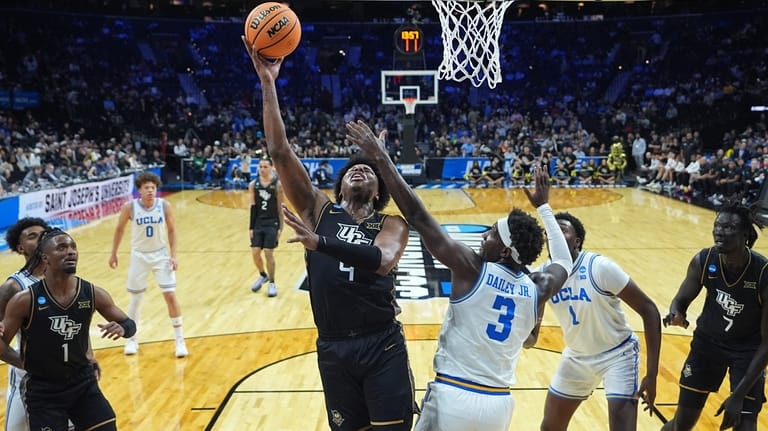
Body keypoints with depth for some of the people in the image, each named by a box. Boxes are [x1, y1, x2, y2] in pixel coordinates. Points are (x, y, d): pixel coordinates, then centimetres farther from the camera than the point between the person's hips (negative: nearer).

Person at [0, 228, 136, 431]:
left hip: (84, 385, 3)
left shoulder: (92, 294, -8)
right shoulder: (25, 300, -16)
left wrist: (122, 328, -18)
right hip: (43, 392, -2)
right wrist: (27, 364, -13)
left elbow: (129, 323, 2)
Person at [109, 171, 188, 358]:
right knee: (136, 298, 10)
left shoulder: (165, 206, -12)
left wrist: (173, 255, -9)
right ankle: (132, 339, 29)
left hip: (161, 255, 0)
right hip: (139, 256, 0)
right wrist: (114, 253, 7)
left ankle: (180, 340, 4)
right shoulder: (129, 207, -14)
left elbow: (172, 231, -2)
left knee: (170, 295, -7)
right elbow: (119, 229, 2)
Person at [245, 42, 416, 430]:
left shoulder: (393, 224, -2)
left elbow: (382, 261, -25)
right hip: (333, 349, 2)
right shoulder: (320, 211, 2)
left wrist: (319, 242, -35)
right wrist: (267, 83, -12)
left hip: (383, 347, -2)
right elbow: (279, 152, -6)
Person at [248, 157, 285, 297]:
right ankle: (263, 275, 30)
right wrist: (251, 227, 1)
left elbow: (280, 207, -5)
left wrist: (280, 227, -8)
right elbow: (253, 207, 4)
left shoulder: (277, 184, -7)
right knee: (255, 253, 3)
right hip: (258, 223, 3)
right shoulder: (253, 184, 1)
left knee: (268, 253, -6)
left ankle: (272, 283, 11)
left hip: (272, 223, -3)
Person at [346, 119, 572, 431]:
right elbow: (564, 263, 22)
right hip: (499, 405, 5)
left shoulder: (472, 270, -15)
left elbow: (417, 217, -16)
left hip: (454, 399, -5)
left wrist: (381, 158, -11)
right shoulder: (537, 290, -1)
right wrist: (543, 206, 29)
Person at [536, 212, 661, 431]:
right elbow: (530, 336, -1)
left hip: (617, 354, -5)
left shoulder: (600, 268, -25)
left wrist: (652, 374, -21)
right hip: (577, 356, 5)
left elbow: (649, 310, -20)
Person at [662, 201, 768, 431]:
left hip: (748, 349, -2)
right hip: (708, 341, 2)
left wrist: (739, 395, -23)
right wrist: (676, 314, -31)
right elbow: (681, 300, -4)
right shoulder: (703, 261, -20)